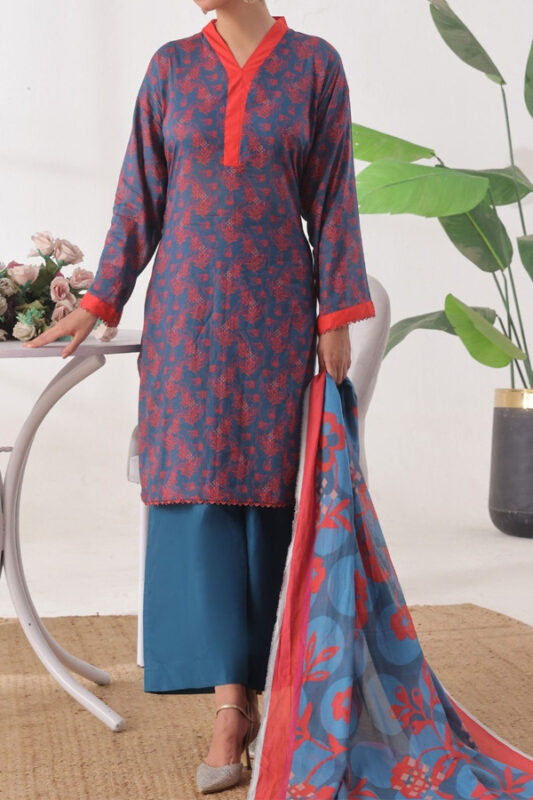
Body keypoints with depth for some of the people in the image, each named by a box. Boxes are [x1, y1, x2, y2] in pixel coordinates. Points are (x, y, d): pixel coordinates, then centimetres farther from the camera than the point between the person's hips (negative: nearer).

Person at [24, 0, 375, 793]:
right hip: (189, 311, 1)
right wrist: (99, 303, 6)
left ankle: (246, 687, 16)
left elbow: (332, 200, 0)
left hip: (275, 314, -1)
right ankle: (230, 708, -6)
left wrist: (337, 316, -5)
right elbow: (142, 198, 8)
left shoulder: (316, 64, 2)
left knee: (264, 490, 2)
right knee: (198, 493, -7)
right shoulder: (172, 66, 7)